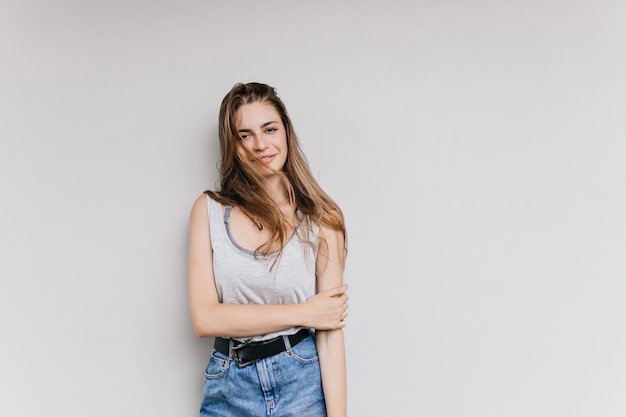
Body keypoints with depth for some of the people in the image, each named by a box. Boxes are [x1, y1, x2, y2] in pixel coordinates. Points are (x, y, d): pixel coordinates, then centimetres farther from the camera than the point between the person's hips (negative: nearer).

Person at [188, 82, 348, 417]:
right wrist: (303, 313, -13)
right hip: (229, 390, 1)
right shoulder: (210, 210, -3)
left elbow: (330, 330, -7)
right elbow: (204, 318, -11)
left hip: (302, 382, -1)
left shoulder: (320, 217, -5)